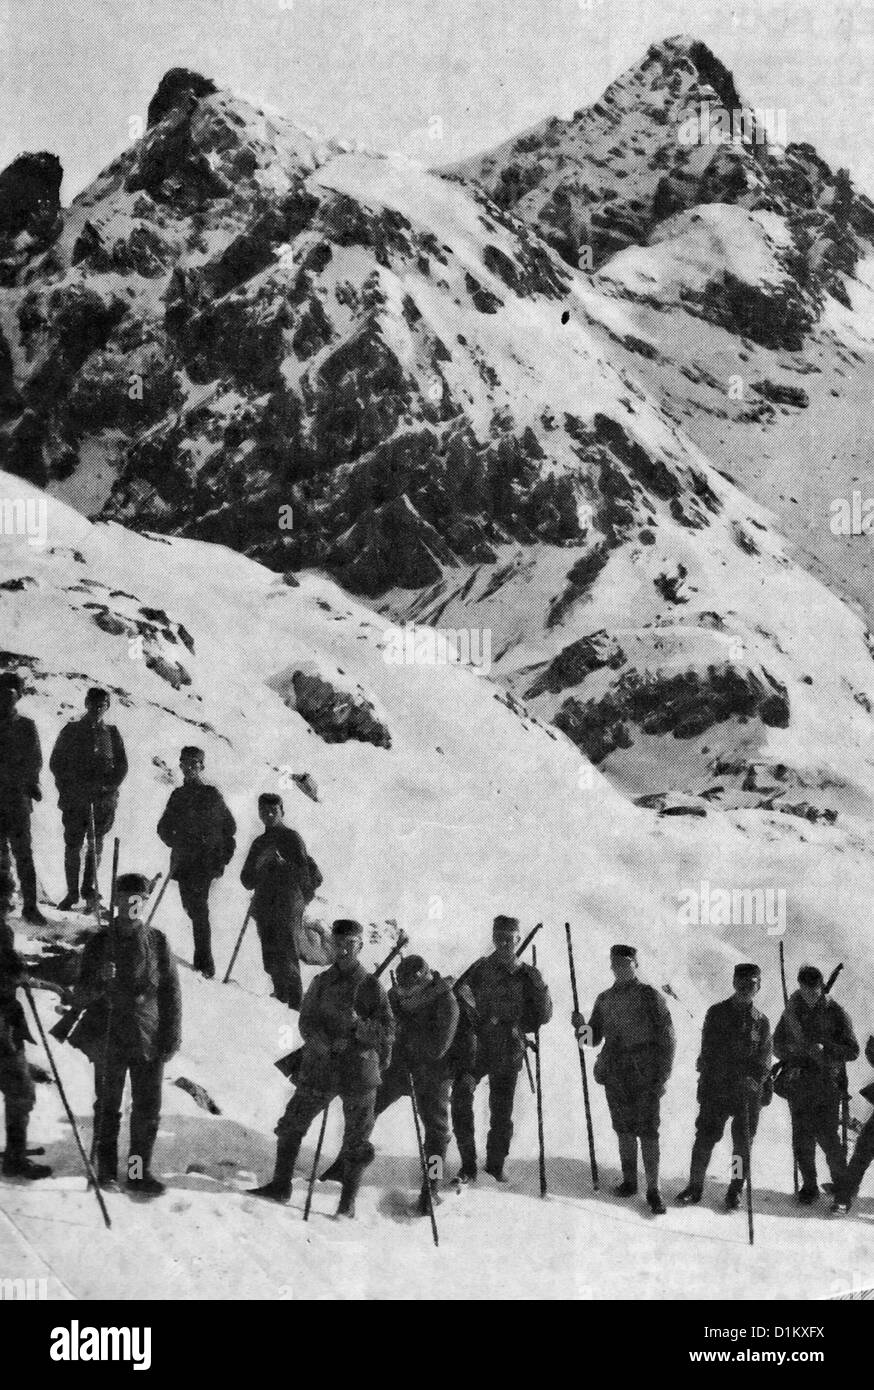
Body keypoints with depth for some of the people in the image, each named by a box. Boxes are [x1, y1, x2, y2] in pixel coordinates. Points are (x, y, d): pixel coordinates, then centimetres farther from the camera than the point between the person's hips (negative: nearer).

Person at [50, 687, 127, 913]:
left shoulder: (111, 733, 7)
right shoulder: (71, 731, 4)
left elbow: (122, 766, 8)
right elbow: (56, 763, 6)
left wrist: (107, 785, -7)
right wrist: (68, 789, -5)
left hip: (103, 799, 1)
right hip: (74, 799, -1)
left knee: (96, 846, 3)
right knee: (73, 846, 0)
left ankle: (90, 890, 14)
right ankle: (72, 892, 9)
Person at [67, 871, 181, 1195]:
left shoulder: (157, 942, 0)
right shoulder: (99, 943, -4)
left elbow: (171, 992, 4)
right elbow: (81, 996, -4)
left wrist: (171, 1036, -2)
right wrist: (100, 981, -25)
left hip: (149, 1040, 1)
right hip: (109, 1039, -1)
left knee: (148, 1108, 2)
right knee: (107, 1106, 11)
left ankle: (139, 1170, 13)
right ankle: (106, 1167, 25)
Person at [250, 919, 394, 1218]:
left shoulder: (371, 985, -3)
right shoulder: (321, 982, 6)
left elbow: (388, 1031, -4)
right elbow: (306, 1023, 3)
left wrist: (359, 1026, -21)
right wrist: (328, 1044, -15)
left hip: (359, 1070, -3)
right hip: (320, 1067, 3)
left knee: (356, 1142, 4)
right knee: (291, 1127, 5)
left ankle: (348, 1202, 16)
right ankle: (281, 1185, 20)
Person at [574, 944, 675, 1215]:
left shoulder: (650, 995, -2)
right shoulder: (604, 1000, 13)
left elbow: (666, 1038, -3)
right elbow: (594, 1039, 16)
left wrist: (663, 1076, -9)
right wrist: (582, 1027, -7)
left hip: (645, 1075, -5)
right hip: (615, 1075, 5)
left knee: (647, 1131, -7)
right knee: (623, 1129, 9)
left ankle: (653, 1190, -5)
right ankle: (629, 1182, 20)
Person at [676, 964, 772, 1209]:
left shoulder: (761, 1022, 9)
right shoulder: (717, 1014, 5)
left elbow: (764, 1061, 5)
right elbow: (709, 1052, 0)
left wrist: (754, 1080, -13)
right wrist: (705, 1082, -11)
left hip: (749, 1094, 1)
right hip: (716, 1088, -1)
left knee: (743, 1143, 3)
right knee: (705, 1138, -4)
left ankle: (735, 1190, 17)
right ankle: (695, 1186, 10)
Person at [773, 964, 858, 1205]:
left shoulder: (836, 1013, -1)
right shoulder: (792, 1012, 9)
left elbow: (852, 1051, -2)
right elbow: (777, 1044, 16)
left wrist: (825, 1048, -18)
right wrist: (790, 1049, -6)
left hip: (827, 1083, -3)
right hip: (798, 1083, 3)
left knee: (826, 1135, -8)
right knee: (802, 1136, 1)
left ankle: (842, 1183, 11)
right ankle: (809, 1186, 14)